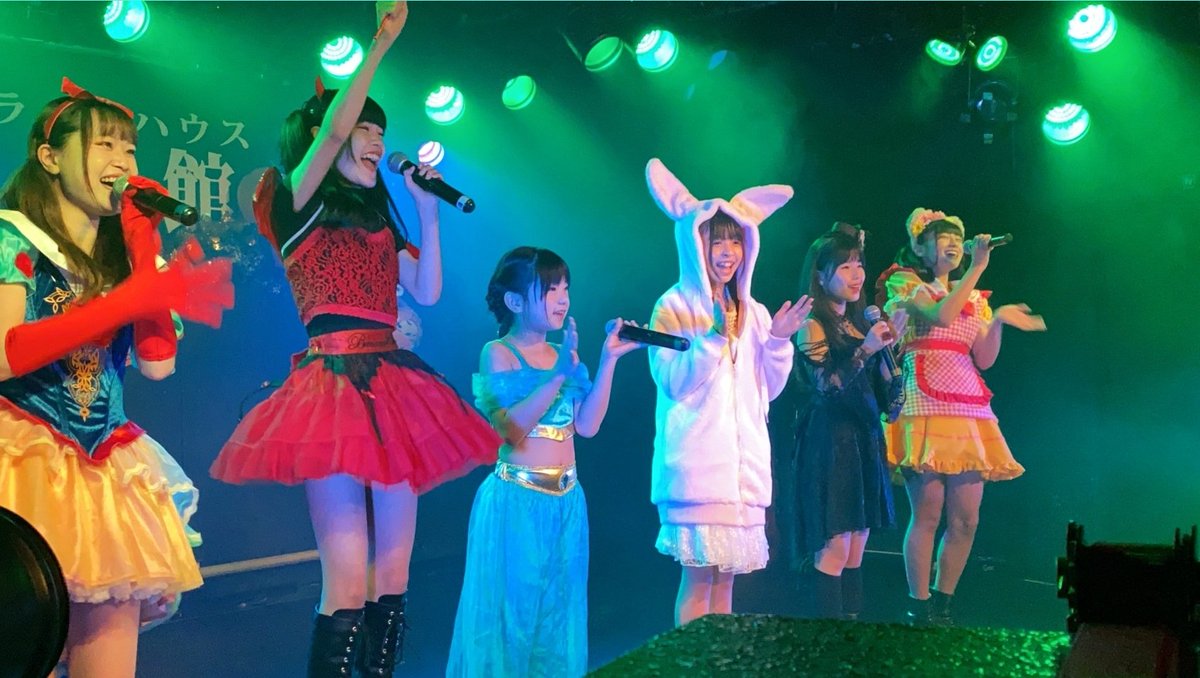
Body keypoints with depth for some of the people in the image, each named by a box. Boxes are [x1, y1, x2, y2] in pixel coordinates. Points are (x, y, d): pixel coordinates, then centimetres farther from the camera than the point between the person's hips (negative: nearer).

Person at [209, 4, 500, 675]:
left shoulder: (380, 221, 23)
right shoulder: (299, 203, 4)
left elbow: (428, 292, 15)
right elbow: (333, 128, -13)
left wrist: (428, 209, 12)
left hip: (394, 384, 7)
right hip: (336, 380, -7)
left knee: (392, 579, 5)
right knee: (348, 587, -12)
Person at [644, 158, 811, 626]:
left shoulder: (752, 312, 14)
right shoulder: (674, 307, -2)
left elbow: (769, 390, 12)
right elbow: (673, 384, -11)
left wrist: (779, 341, -2)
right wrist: (714, 336, -19)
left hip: (744, 460, 5)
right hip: (696, 461, -5)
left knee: (726, 573, 8)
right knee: (698, 574, -6)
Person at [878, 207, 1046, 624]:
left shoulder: (974, 297, 22)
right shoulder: (903, 283, 6)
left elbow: (984, 359, 12)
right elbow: (940, 315, -15)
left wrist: (998, 321, -3)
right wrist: (978, 268, -12)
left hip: (971, 409, 6)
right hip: (925, 405, -6)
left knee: (966, 519, 1)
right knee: (928, 513, -9)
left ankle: (942, 605, 14)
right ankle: (919, 610, -1)